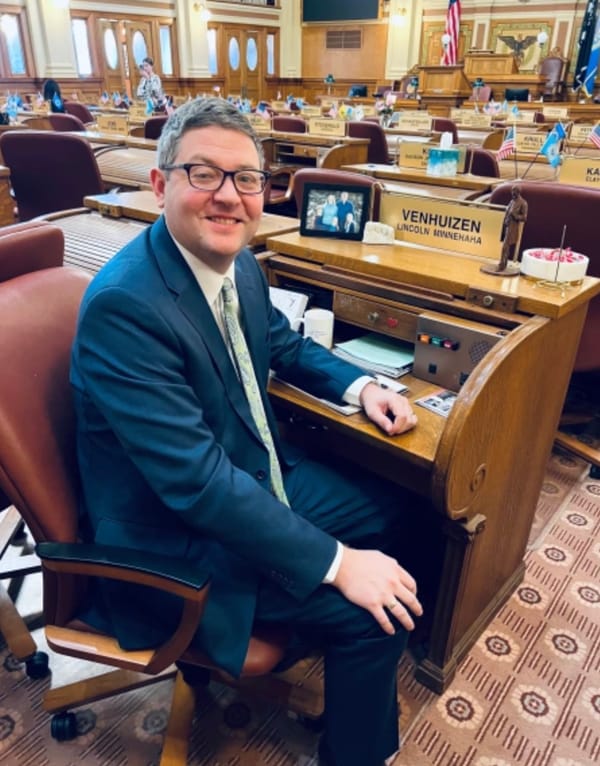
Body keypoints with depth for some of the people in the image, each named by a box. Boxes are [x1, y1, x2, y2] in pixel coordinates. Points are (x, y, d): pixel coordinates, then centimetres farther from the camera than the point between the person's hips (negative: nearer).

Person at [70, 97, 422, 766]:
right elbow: (197, 481, -31)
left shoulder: (240, 265, -2)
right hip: (176, 537, -8)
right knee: (372, 614, -14)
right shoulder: (124, 303, -29)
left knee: (391, 504, 16)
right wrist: (337, 563, -26)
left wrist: (360, 386, -1)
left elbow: (287, 347, 16)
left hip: (257, 478, 9)